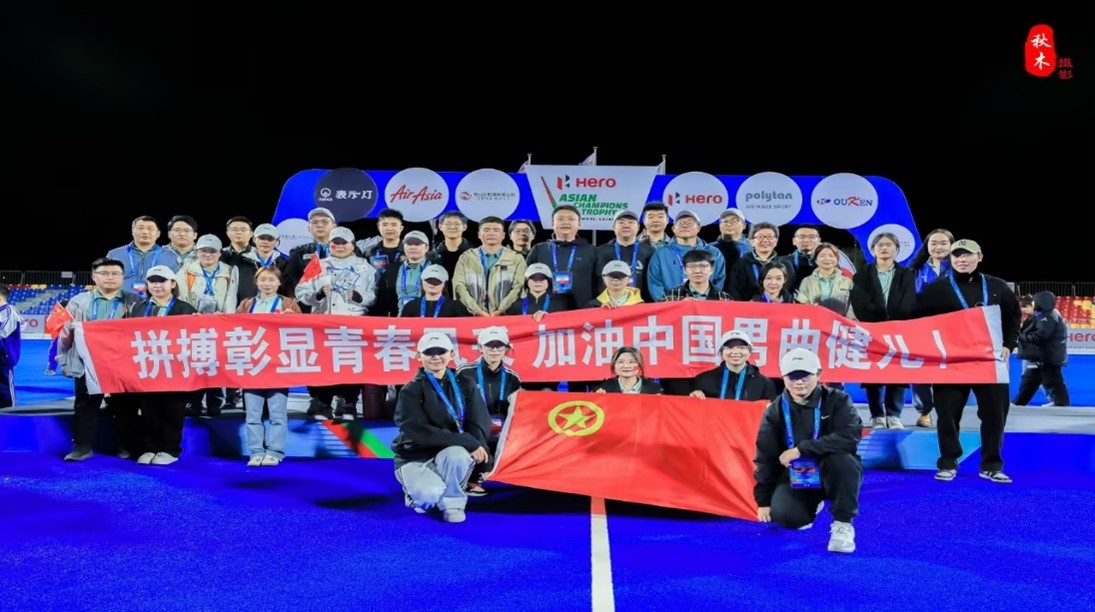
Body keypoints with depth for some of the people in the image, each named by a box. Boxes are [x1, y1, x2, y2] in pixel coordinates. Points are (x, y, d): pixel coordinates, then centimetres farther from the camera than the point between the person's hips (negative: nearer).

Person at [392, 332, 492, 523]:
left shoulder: (464, 386, 3)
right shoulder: (411, 391, -10)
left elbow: (479, 423, -6)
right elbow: (421, 432, -22)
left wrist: (477, 448, -30)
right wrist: (469, 443, -29)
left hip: (449, 457, 3)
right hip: (414, 459, -2)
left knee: (458, 454, -34)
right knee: (431, 495, -32)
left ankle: (452, 502, -6)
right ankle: (419, 493, 6)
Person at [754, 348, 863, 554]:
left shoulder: (837, 400, -12)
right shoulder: (775, 411, -6)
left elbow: (849, 437, -29)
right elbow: (766, 458, -1)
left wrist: (802, 449, -31)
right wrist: (763, 501, -1)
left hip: (834, 474, -3)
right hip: (796, 476, 3)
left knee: (841, 457, -36)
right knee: (784, 516, -23)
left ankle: (843, 523, -14)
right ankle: (811, 505, 18)